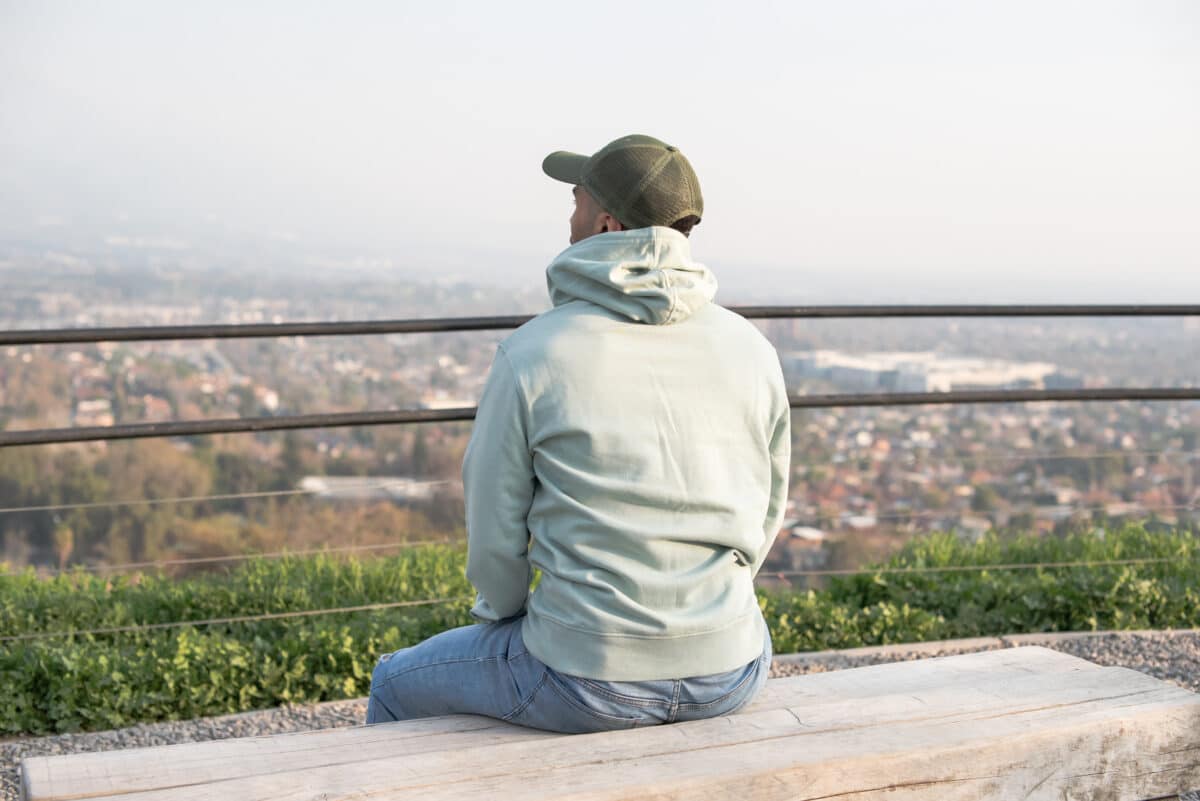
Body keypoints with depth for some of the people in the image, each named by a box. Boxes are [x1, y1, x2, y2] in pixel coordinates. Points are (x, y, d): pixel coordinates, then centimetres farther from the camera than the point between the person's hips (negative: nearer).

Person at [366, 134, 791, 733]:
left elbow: (494, 535, -5)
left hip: (590, 679, -4)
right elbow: (765, 517, 9)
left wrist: (500, 615, 15)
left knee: (396, 684, 24)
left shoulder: (531, 355, -12)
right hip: (729, 674, 4)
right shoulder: (750, 349, -1)